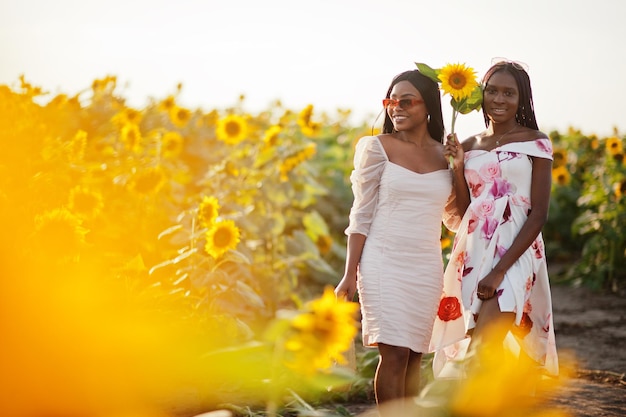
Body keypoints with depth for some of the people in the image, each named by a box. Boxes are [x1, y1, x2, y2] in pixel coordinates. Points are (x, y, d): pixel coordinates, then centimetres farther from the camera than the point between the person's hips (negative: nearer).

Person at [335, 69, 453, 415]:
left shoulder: (446, 155, 8)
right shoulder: (377, 148, -1)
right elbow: (362, 215, -1)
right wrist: (350, 275, -4)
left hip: (426, 268, 4)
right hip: (384, 262, -3)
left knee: (414, 355, 6)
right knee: (395, 353, -9)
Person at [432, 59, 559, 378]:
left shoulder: (536, 143, 0)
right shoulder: (469, 146, 13)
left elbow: (539, 214, -6)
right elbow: (464, 211, 12)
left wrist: (501, 269, -14)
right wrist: (457, 166, -2)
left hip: (515, 254, -5)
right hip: (473, 253, 5)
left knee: (480, 353, -18)